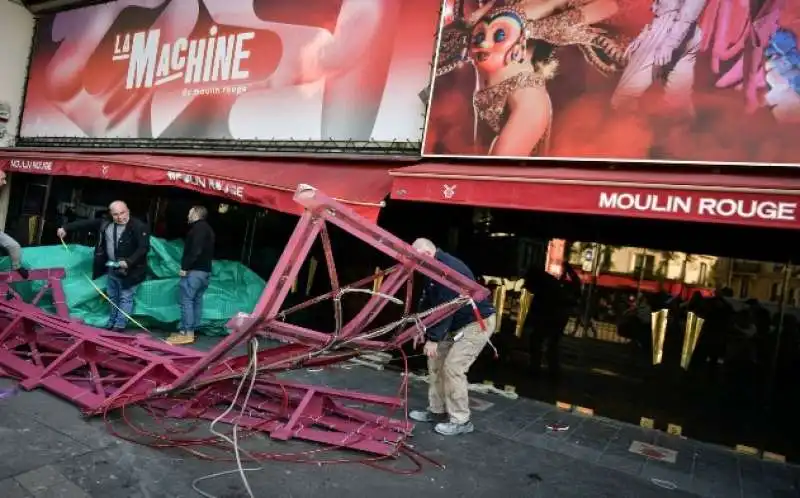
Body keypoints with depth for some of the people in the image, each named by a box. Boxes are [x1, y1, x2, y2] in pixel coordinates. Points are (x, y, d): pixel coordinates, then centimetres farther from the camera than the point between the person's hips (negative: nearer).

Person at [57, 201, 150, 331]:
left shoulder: (139, 227, -19)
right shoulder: (106, 224, 3)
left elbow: (144, 248, -24)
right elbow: (87, 223, 15)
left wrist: (128, 262, -31)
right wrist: (66, 228, 16)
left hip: (130, 270, -8)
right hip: (112, 268, 8)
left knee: (125, 298, -1)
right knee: (112, 297, 20)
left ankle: (120, 326, 6)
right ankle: (111, 324, 34)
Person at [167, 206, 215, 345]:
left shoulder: (198, 228, -10)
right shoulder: (207, 229, 21)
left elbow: (195, 251, -21)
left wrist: (185, 267, -19)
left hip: (194, 270, -10)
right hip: (205, 270, 10)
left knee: (186, 300, -9)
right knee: (197, 300, 9)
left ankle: (186, 333, -11)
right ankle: (191, 331, 13)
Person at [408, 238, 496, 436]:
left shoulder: (449, 269, -28)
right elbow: (427, 302, 8)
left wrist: (433, 338, -26)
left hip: (478, 323, -10)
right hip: (457, 324, 10)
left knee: (453, 367, -13)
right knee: (436, 362, 11)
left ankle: (460, 421, 1)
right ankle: (437, 410, 23)